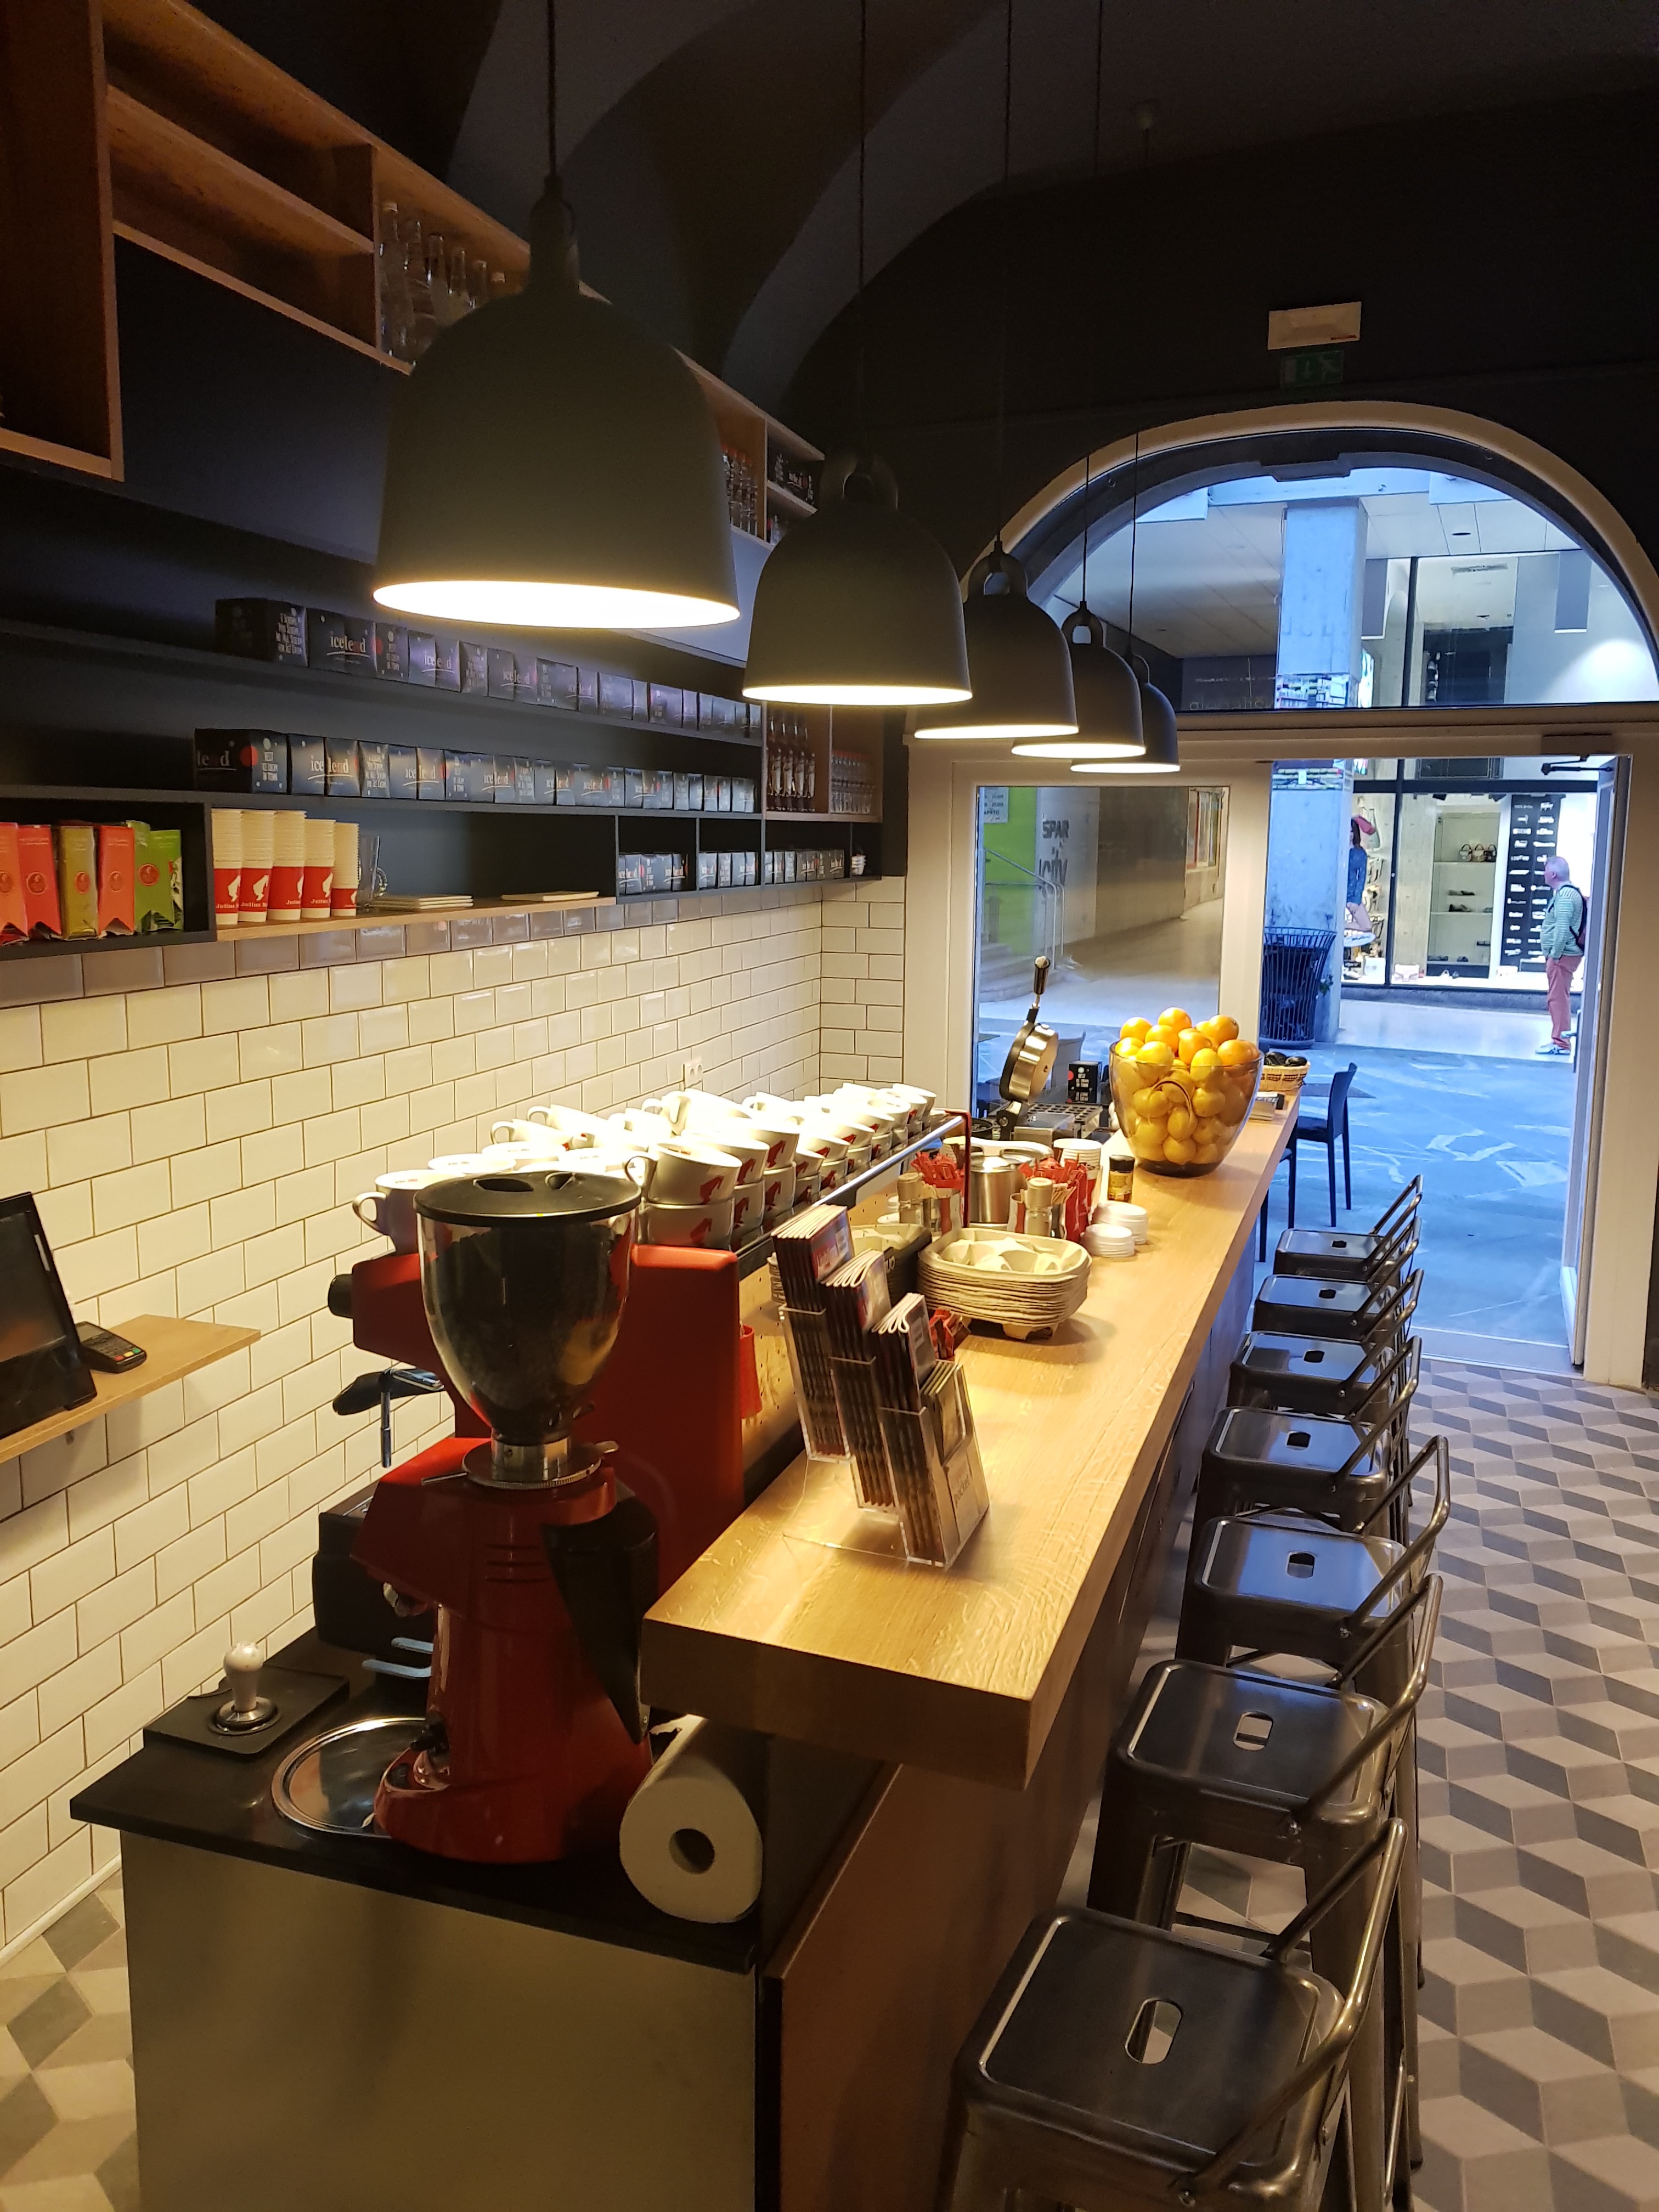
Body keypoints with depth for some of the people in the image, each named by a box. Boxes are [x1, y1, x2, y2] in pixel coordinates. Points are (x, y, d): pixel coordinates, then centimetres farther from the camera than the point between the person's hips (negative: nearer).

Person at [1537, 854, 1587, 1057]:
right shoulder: (1566, 892, 18)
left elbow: (1562, 929, -23)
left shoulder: (1565, 895, -15)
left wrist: (1554, 955, -20)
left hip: (1562, 956, -11)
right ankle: (1560, 1040, 21)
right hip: (1562, 955, 11)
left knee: (1558, 998, -9)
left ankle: (1561, 1044, -8)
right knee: (1558, 998, 15)